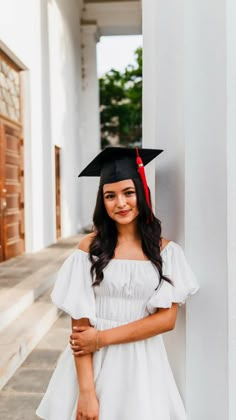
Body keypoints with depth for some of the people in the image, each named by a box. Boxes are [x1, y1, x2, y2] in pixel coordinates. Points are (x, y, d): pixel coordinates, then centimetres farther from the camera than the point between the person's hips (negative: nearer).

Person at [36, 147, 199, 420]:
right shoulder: (90, 247, -7)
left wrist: (102, 338, -14)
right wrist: (86, 392, -14)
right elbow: (79, 323, -9)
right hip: (94, 364, 0)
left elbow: (167, 318, -9)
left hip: (143, 364, 1)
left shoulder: (165, 250, -3)